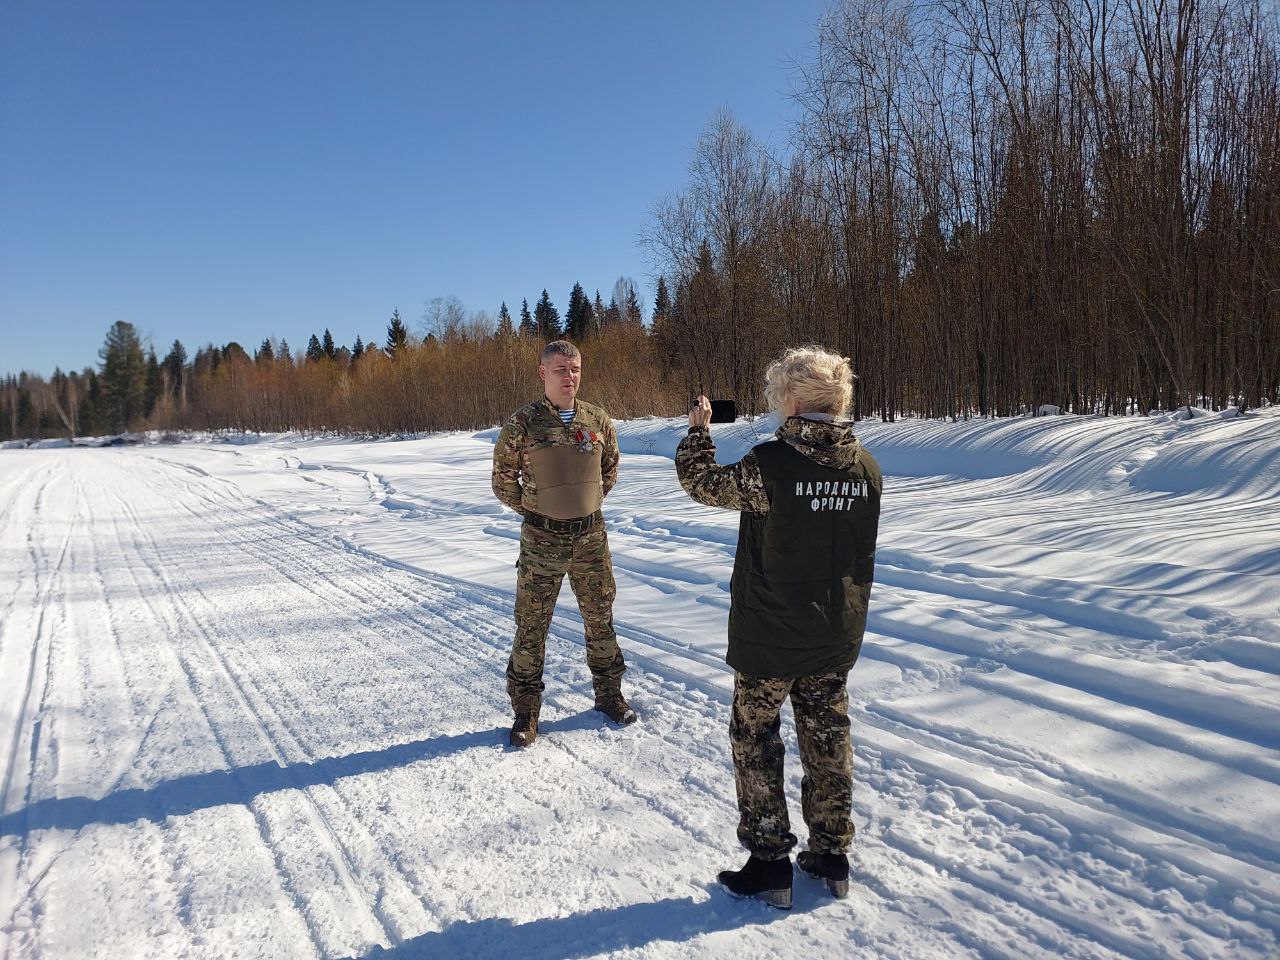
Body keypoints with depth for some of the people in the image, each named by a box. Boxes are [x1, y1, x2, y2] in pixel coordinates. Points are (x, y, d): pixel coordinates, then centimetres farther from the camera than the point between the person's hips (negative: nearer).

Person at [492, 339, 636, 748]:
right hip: (542, 539, -3)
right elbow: (503, 479, 0)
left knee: (600, 618, 15)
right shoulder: (523, 422, -9)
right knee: (531, 626, 4)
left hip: (591, 535, 3)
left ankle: (609, 693, 33)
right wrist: (535, 511, 3)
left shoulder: (598, 420, 1)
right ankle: (525, 710, 19)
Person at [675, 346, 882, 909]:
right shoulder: (865, 466, -3)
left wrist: (698, 429, 9)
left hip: (768, 637, -5)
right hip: (837, 636, 6)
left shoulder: (771, 464, -21)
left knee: (755, 741, 11)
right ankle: (831, 858, 30)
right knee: (828, 740, 18)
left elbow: (703, 483, -5)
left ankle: (769, 864, 18)